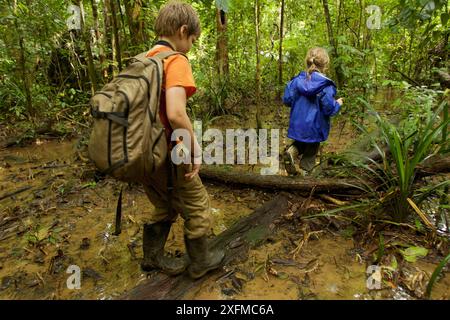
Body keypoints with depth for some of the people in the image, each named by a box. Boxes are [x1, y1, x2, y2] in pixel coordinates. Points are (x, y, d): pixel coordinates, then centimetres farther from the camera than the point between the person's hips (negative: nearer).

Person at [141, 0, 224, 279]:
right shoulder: (176, 60, -17)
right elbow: (176, 114, -32)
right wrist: (195, 150, -18)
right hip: (168, 158, -8)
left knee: (164, 208, 27)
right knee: (198, 208, 14)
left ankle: (153, 257, 42)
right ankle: (201, 261, 32)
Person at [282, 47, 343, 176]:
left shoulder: (297, 80, -6)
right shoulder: (326, 86, -18)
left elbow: (287, 100, -2)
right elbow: (329, 109, -16)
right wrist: (338, 104, 6)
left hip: (298, 124, 3)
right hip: (315, 127, -3)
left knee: (301, 142, 27)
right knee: (310, 151, 16)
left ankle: (291, 151, -4)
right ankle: (304, 172, 24)